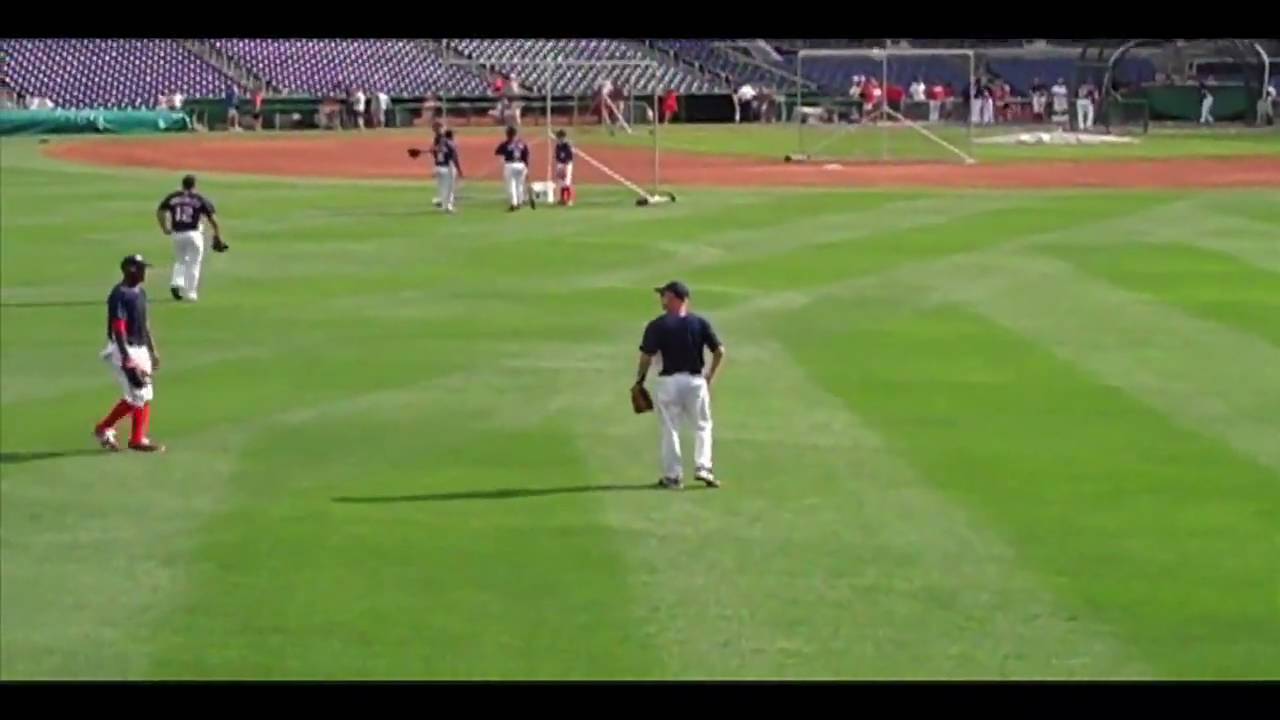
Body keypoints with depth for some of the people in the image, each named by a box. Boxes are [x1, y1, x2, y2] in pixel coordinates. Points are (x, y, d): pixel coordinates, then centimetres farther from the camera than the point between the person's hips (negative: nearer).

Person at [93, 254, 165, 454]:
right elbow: (118, 328, -21)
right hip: (125, 350, -9)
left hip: (140, 349, 9)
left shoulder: (140, 292, 12)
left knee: (136, 397, 10)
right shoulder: (120, 295, -16)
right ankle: (138, 440, 6)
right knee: (141, 395, -7)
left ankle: (104, 429, 19)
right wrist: (127, 359, -25)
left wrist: (153, 351, 21)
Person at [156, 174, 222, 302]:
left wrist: (164, 228, 14)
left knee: (180, 260, 22)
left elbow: (160, 212, 3)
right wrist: (217, 234, 6)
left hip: (177, 234, 3)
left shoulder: (172, 197, 6)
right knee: (193, 264, 7)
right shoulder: (200, 199, -2)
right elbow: (212, 218, -4)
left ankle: (176, 283, 0)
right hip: (193, 233, -3)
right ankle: (190, 293, 5)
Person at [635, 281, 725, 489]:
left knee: (670, 429, 7)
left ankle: (673, 476, 8)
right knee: (702, 426, 16)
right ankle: (703, 468, 6)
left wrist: (639, 381, 3)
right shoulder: (700, 323, 1)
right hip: (695, 380, 2)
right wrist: (710, 377, 8)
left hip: (669, 382, -2)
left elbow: (647, 356, -11)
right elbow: (719, 351, -2)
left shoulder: (657, 326, -7)